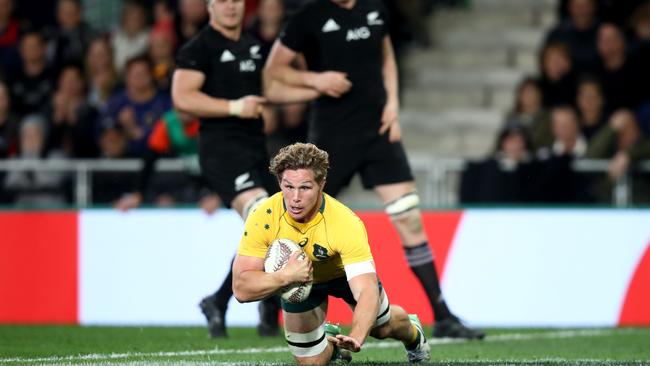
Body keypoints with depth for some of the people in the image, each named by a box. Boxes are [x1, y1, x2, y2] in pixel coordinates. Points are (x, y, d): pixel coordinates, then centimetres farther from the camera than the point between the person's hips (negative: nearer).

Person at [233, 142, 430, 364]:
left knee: (382, 327, 18)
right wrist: (286, 276, -53)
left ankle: (413, 334, 55)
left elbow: (367, 292, -51)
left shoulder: (345, 224, -43)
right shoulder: (263, 218, -37)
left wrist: (357, 337, -69)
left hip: (345, 271, -1)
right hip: (298, 277, 1)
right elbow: (241, 289, -36)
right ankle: (328, 338, 38)